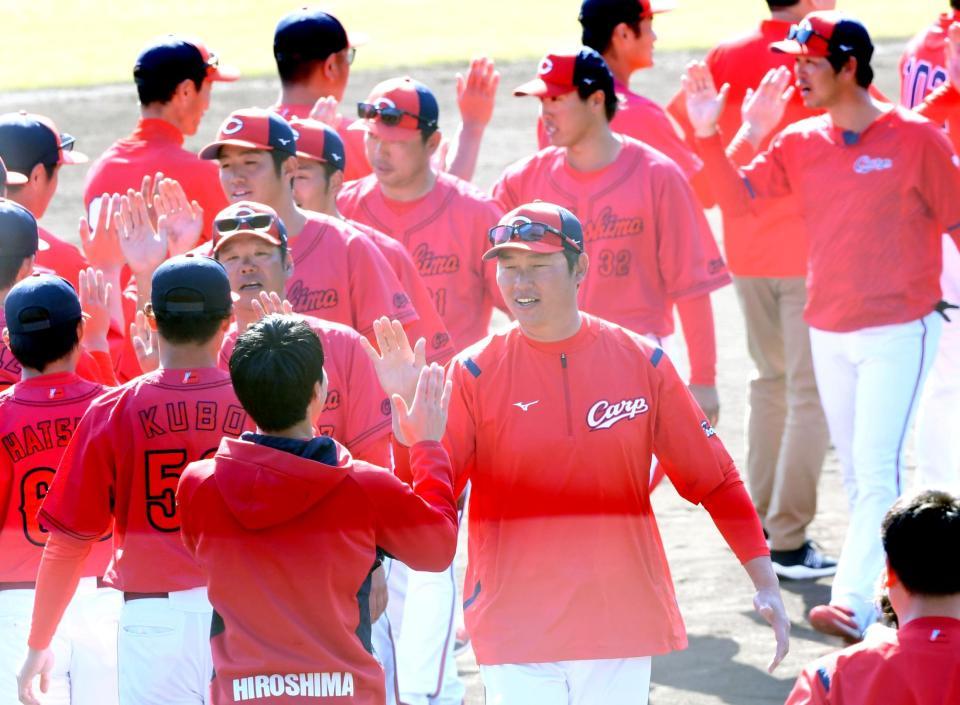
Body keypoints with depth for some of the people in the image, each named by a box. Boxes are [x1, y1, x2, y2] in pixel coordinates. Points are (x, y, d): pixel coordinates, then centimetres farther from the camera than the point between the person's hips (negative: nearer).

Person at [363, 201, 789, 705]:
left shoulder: (642, 363, 2)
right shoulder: (475, 372, -2)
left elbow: (713, 479, 4)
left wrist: (764, 582, -1)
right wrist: (408, 408, -20)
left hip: (621, 623, 2)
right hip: (516, 630, -1)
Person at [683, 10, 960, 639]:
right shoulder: (801, 143, 7)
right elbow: (739, 197, 3)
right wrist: (709, 136, -10)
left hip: (900, 330, -6)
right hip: (828, 330, 6)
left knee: (878, 467, -15)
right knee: (856, 471, 12)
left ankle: (852, 602, -23)